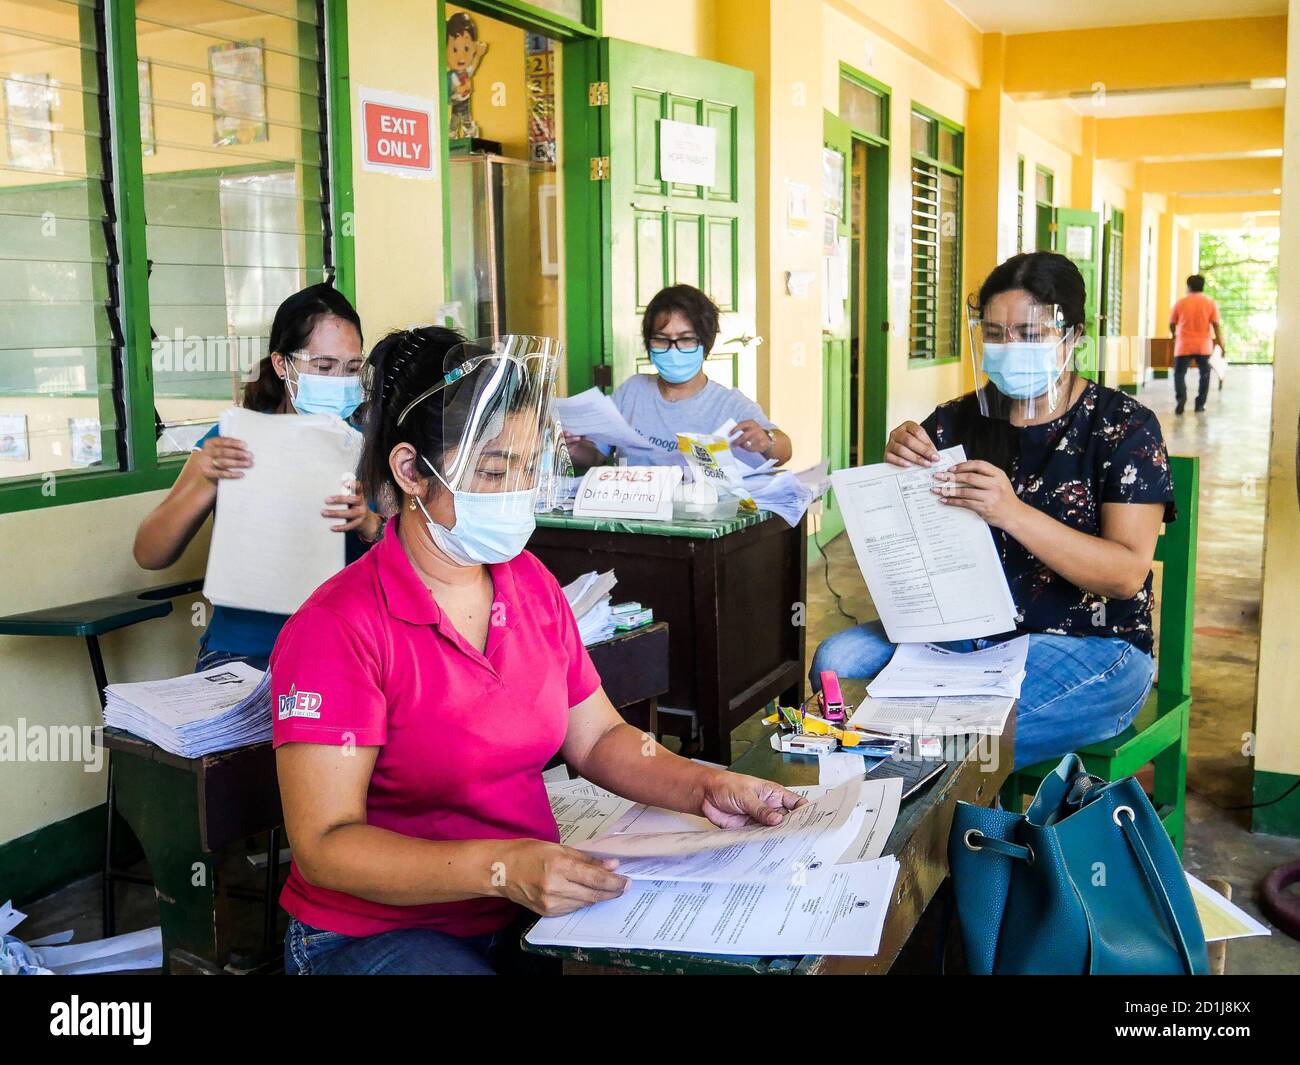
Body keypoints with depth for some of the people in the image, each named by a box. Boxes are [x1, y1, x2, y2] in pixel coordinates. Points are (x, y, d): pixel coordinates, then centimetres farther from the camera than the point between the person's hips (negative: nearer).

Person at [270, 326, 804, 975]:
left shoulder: (531, 585, 5)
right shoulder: (339, 628, -18)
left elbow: (596, 737, 11)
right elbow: (325, 844, -21)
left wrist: (706, 789, -7)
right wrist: (498, 867, -33)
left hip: (535, 905, 7)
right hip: (381, 934, -6)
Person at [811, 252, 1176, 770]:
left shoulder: (1123, 426, -6)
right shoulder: (957, 422, 5)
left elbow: (1128, 573, -16)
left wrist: (1013, 513, -29)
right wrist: (897, 471, -16)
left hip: (1089, 644, -5)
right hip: (967, 629, 5)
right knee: (837, 660, -18)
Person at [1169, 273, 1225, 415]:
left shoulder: (1181, 303, 1)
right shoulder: (1210, 303, 1)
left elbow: (1172, 324, 9)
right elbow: (1216, 325, -4)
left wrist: (1174, 336, 30)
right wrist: (1221, 344, 0)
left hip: (1184, 346, -1)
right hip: (1203, 346, 1)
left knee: (1179, 374, 4)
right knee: (1204, 374, 16)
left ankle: (1180, 397, -22)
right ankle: (1200, 404, 14)